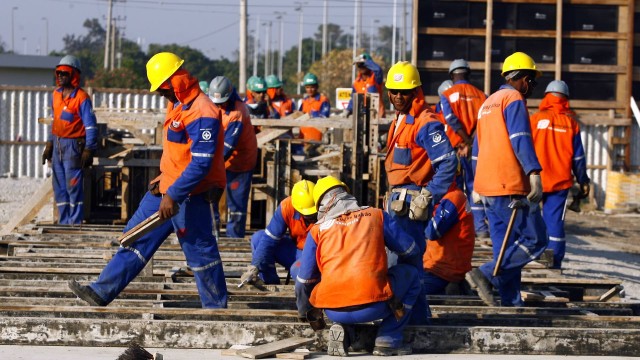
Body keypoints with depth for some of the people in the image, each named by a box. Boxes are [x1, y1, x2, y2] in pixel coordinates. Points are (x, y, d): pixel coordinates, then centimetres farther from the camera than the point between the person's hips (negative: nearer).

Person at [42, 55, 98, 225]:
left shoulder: (81, 97, -12)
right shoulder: (56, 95, 10)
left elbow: (90, 126, -12)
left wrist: (88, 150, -16)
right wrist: (49, 144, 18)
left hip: (73, 146, -8)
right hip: (57, 145, 8)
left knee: (73, 186, -7)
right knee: (59, 186, 10)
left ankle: (75, 222, -1)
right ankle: (64, 222, 17)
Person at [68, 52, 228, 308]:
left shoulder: (202, 114, -21)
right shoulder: (177, 105, 11)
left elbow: (201, 163, -26)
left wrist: (173, 195, -26)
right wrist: (164, 180, 18)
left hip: (189, 195, -10)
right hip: (167, 189, 10)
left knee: (200, 252, 0)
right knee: (136, 238, 9)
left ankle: (216, 308, 13)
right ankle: (101, 292, 11)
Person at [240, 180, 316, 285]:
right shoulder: (286, 207, -19)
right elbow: (269, 239, -18)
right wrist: (253, 268, -27)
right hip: (295, 250, 5)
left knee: (297, 270, -38)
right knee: (258, 238, -15)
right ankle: (271, 284, -6)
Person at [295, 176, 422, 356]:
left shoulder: (317, 229, 13)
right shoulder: (376, 215, 12)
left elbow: (304, 279, 18)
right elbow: (411, 252, 19)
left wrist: (305, 313, 38)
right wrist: (413, 277, 42)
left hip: (334, 312, 3)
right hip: (373, 306, -3)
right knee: (410, 273, 24)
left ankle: (342, 329, 10)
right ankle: (388, 340, 15)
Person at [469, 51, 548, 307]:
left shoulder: (488, 103, 23)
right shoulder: (514, 99, -5)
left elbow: (478, 149, 27)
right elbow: (520, 138, -19)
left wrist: (476, 186, 31)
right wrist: (534, 173, -27)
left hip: (487, 187, 9)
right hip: (512, 186, -9)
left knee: (506, 247, 10)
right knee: (535, 240, -8)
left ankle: (511, 302, 6)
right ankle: (486, 275, -18)